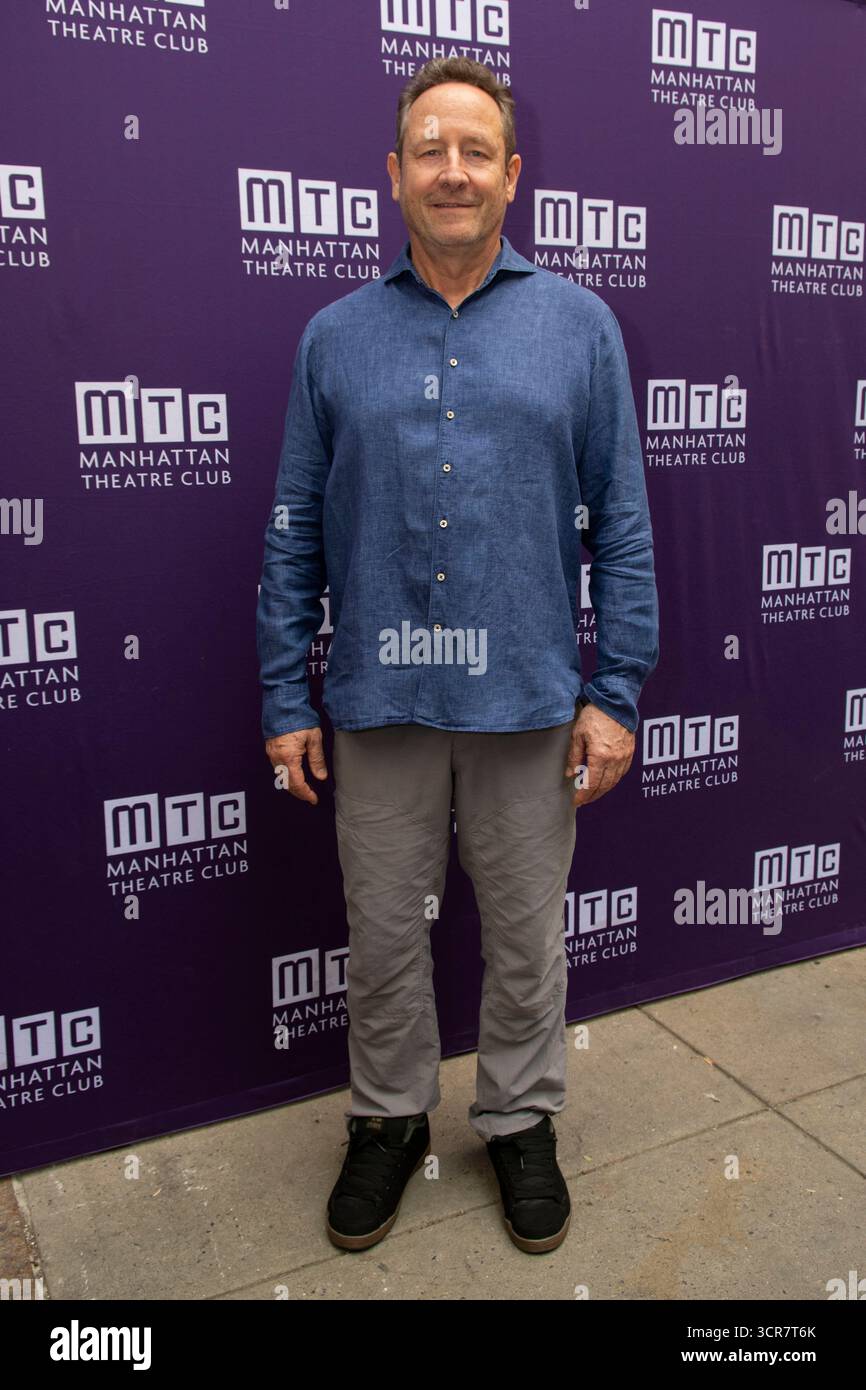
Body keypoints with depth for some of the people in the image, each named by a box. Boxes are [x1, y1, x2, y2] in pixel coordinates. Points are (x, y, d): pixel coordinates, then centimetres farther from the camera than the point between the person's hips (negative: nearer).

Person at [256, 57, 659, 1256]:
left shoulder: (579, 326, 2)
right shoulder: (336, 337, 4)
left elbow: (621, 524, 1)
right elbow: (295, 533, 4)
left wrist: (616, 693, -4)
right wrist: (284, 699, 1)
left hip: (529, 704, 0)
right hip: (379, 704, 1)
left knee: (527, 939, 14)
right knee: (383, 934, 14)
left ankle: (520, 1123, 37)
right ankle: (390, 1121, 37)